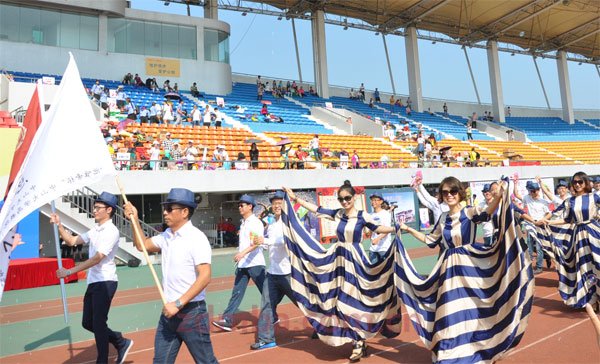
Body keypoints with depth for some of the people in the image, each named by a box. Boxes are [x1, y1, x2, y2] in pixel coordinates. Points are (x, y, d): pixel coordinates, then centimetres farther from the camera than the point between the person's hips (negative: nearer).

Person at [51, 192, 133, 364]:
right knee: (87, 323, 14)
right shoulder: (95, 230, 13)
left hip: (105, 282, -9)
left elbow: (96, 259, -22)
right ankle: (121, 343, 26)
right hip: (93, 282, 9)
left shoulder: (111, 231, -16)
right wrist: (59, 225, 3)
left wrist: (69, 271, -22)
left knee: (98, 324, -2)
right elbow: (72, 241, 17)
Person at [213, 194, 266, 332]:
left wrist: (243, 253, -34)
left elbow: (257, 242, -24)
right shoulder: (243, 223, 15)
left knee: (265, 292, 3)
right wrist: (239, 256, 18)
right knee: (237, 292, 5)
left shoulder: (256, 222, -11)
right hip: (242, 264, 8)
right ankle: (227, 320, 6)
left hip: (255, 264, -8)